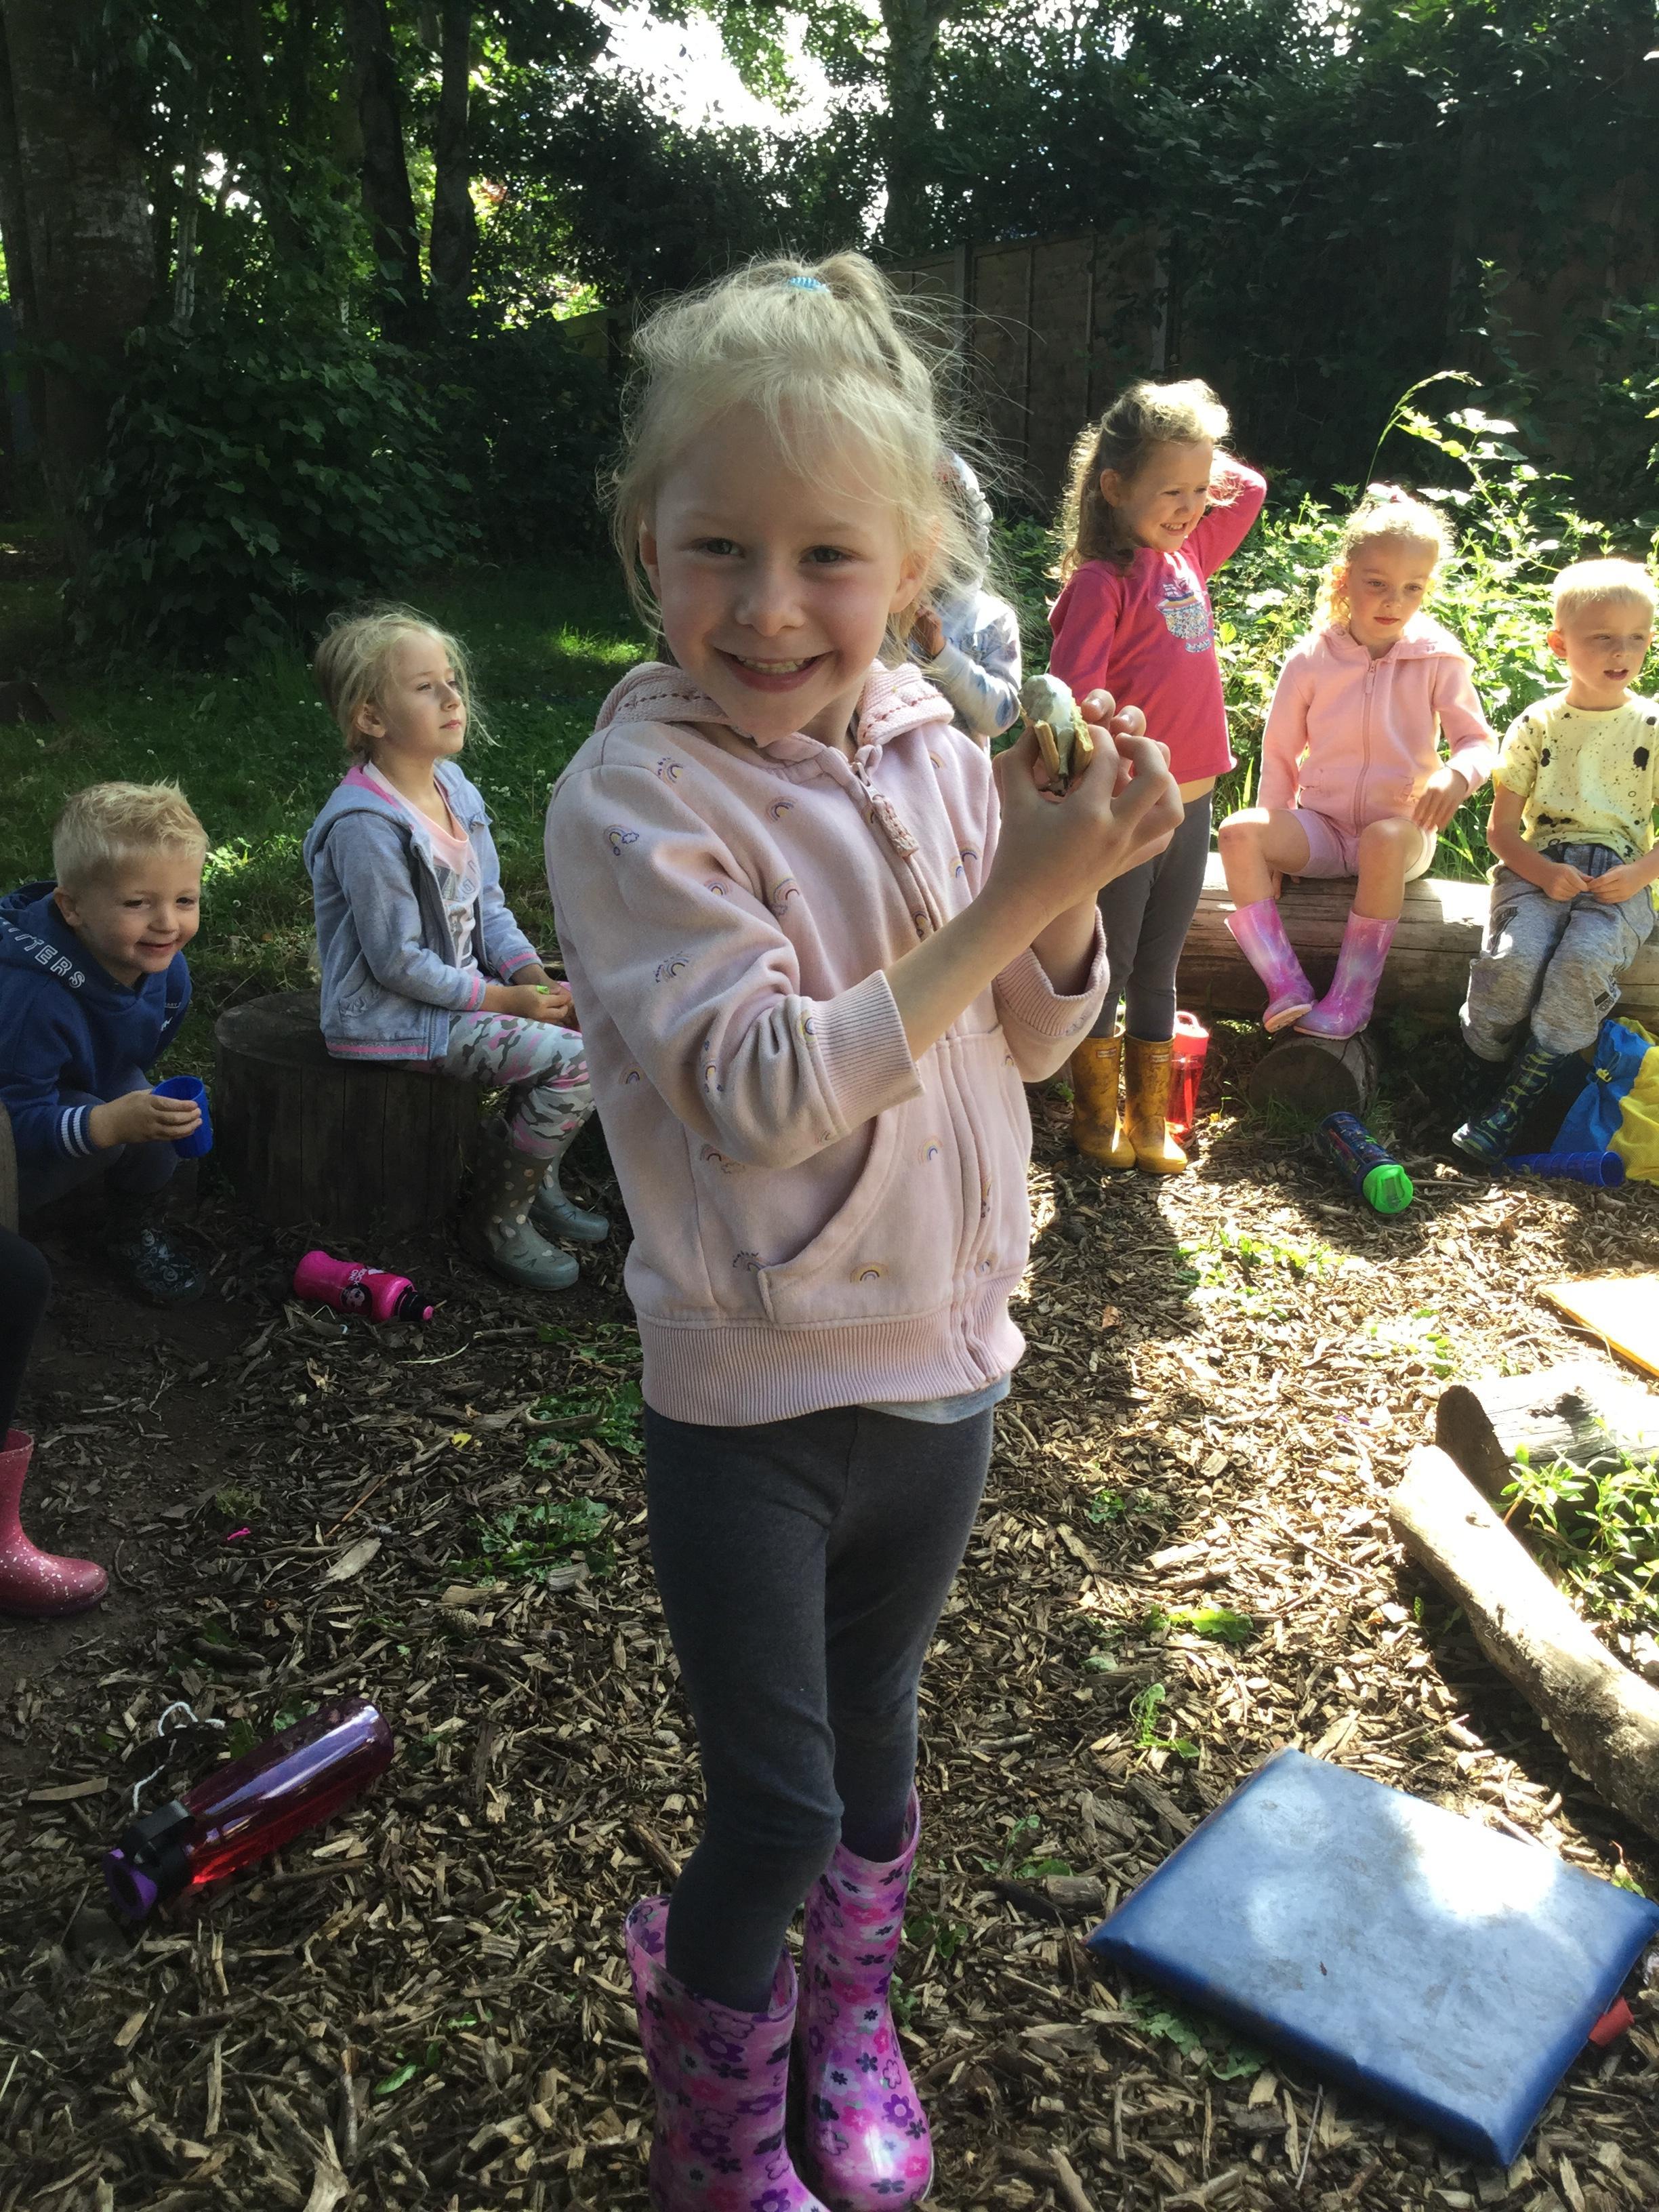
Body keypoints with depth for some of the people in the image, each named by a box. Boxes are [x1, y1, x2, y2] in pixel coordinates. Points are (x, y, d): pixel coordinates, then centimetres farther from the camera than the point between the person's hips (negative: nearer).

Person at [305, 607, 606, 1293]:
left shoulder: (453, 787, 5)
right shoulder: (367, 826, -23)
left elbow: (488, 905, 10)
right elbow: (398, 963, -22)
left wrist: (531, 974, -6)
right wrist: (502, 999, -18)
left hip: (460, 983, 9)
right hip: (394, 1014, -9)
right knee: (575, 1063, -18)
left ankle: (534, 1179, 19)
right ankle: (498, 1221, 0)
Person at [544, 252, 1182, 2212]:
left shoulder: (937, 750, -3)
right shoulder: (634, 797, -18)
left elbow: (1031, 1043, 4)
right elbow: (765, 1090, -26)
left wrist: (1074, 898, -15)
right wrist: (1007, 898, -27)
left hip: (943, 1355, 5)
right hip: (750, 1396, -4)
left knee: (872, 1740, 25)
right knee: (776, 1808, 9)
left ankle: (849, 2018, 55)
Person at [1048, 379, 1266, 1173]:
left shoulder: (1189, 554, 8)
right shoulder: (1101, 580, -13)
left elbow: (1250, 489, 24)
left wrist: (1199, 459, 10)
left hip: (1190, 808, 7)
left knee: (1157, 975, 15)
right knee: (1105, 973, 8)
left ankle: (1150, 1122, 27)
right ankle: (1095, 1119, 25)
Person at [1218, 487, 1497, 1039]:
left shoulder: (1438, 659, -6)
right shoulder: (1311, 658, -2)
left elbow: (1478, 740, -3)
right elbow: (1280, 753, 5)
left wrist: (1458, 775, -29)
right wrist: (1275, 844, 0)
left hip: (1402, 829, -2)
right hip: (1322, 827, 2)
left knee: (1386, 839, -39)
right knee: (1237, 833, -24)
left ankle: (1352, 996, -30)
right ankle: (1286, 987, -30)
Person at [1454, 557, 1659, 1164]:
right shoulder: (1536, 726, 5)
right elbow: (1501, 828, 5)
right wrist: (1541, 872, -13)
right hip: (1537, 869, 0)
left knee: (1585, 959, -32)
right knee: (1514, 959, -31)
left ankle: (1516, 1101, -24)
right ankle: (1480, 1062, -6)